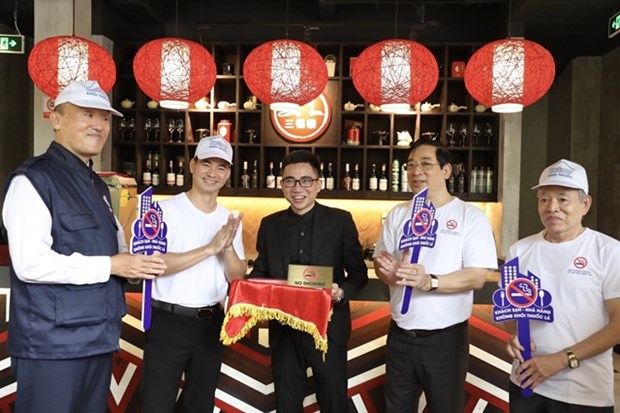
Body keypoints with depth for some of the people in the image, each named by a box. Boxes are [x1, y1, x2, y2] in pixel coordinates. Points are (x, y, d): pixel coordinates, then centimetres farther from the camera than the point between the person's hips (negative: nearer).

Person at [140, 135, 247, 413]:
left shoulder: (229, 220, 6)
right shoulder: (167, 209, -9)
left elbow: (238, 278, 3)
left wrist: (228, 248, -16)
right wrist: (211, 248, -23)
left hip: (212, 324, 5)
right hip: (168, 322, -5)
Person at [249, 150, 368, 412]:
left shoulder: (340, 221, -3)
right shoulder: (269, 224, 6)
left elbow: (359, 272, -2)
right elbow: (260, 272, 10)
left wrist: (342, 292, -21)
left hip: (328, 328, -2)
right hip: (283, 329, 3)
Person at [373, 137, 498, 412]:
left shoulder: (471, 216, -7)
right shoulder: (397, 214, 7)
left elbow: (477, 277, -13)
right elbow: (380, 263, 7)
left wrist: (430, 281, -29)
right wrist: (390, 272, -18)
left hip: (445, 337, -3)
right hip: (400, 335, 4)